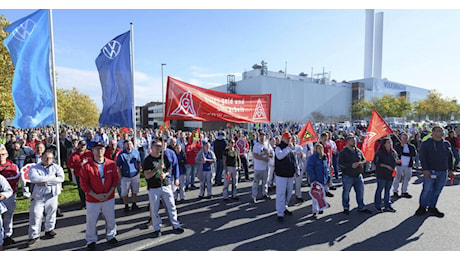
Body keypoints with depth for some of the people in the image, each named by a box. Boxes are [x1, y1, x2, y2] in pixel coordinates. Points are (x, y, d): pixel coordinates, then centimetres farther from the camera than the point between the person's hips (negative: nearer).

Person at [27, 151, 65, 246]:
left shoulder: (57, 167, 4)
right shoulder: (34, 168, 1)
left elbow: (61, 178, -13)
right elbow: (34, 178, -20)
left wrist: (45, 182, -17)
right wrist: (51, 177, -17)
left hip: (52, 195, 2)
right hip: (38, 195, -1)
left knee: (51, 213, 11)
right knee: (35, 215, -2)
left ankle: (49, 230, 31)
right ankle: (34, 235, 12)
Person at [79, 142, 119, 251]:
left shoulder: (111, 164, -3)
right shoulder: (86, 166, -10)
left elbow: (115, 179, 0)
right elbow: (84, 184, -9)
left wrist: (109, 193, -10)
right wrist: (95, 195, -14)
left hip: (109, 198, 2)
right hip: (92, 199, -2)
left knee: (110, 219, 15)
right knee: (91, 221, 10)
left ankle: (111, 236, 37)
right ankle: (91, 240, 32)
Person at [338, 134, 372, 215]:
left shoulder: (358, 151, 9)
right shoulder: (343, 152, -9)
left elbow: (364, 160, 19)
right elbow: (340, 164, -14)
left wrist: (362, 163, -4)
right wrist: (351, 166, -22)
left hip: (358, 176, 5)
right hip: (347, 176, -5)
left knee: (360, 191, 11)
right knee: (346, 193, 6)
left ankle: (361, 207, 28)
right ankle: (346, 208, 22)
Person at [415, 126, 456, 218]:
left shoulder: (446, 144, 12)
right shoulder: (426, 143, -3)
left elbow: (450, 158, 17)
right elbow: (422, 157, -7)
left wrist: (450, 170, 12)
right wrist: (425, 169, -14)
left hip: (443, 172, 5)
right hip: (430, 172, -5)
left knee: (437, 190, 9)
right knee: (427, 189, -4)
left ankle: (432, 207, 21)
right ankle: (422, 207, 11)